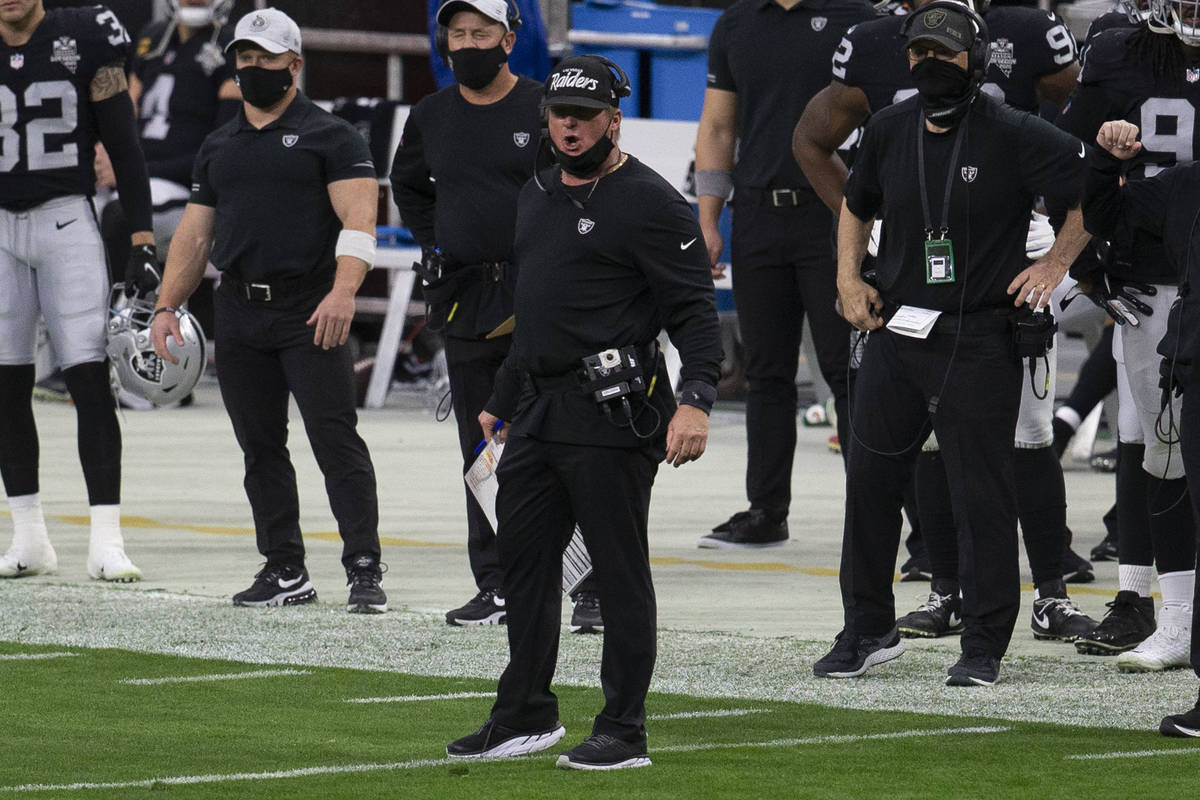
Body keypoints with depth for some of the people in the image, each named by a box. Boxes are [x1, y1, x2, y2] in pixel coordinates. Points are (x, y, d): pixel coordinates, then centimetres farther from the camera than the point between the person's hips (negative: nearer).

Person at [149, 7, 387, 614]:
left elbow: (358, 219, -10)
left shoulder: (330, 137, 1)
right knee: (260, 446, 7)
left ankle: (364, 571, -10)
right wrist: (167, 307, 8)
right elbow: (195, 233, 20)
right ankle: (285, 573, 13)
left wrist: (342, 292, -25)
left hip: (310, 313, -6)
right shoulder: (218, 148, 18)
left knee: (335, 438, -10)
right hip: (239, 313, 6)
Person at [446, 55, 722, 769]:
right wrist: (501, 404, 29)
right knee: (524, 561, 12)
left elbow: (696, 313, -13)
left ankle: (625, 732, 2)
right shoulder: (539, 196, 18)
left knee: (620, 572, -3)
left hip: (610, 416, -8)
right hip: (538, 414, 8)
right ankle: (527, 716, 22)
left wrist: (695, 401, -25)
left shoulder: (649, 203, -8)